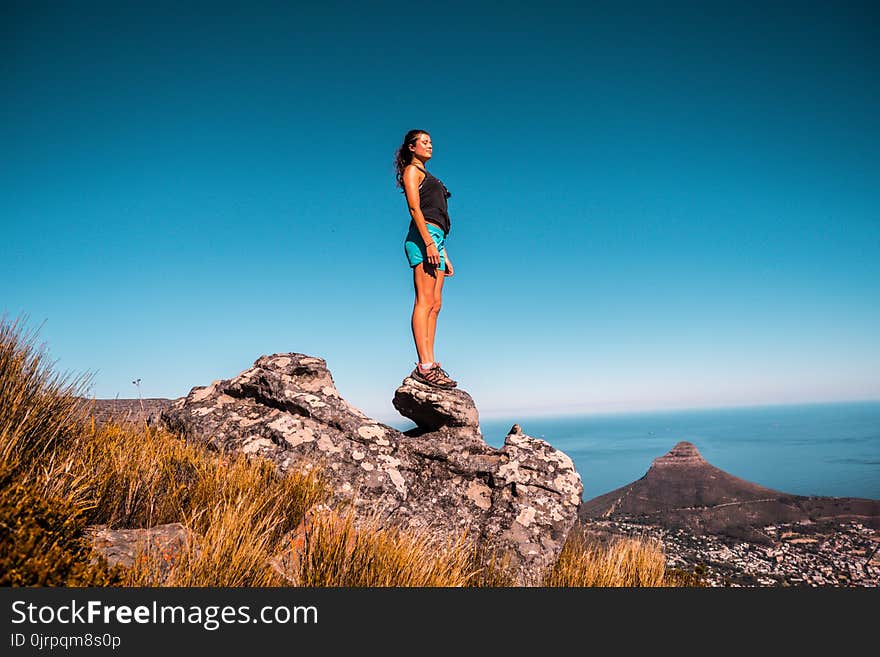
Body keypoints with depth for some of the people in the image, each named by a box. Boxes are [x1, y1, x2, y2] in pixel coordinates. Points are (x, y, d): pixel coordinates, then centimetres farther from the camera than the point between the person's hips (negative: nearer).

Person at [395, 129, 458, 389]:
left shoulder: (427, 177, 32)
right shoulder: (411, 170, 7)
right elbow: (414, 208, -8)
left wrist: (445, 256, 21)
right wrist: (429, 243, -20)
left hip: (435, 238, 9)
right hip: (423, 236, -9)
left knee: (435, 304, -1)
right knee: (425, 300, -16)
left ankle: (430, 363, -3)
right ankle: (424, 366, -21)